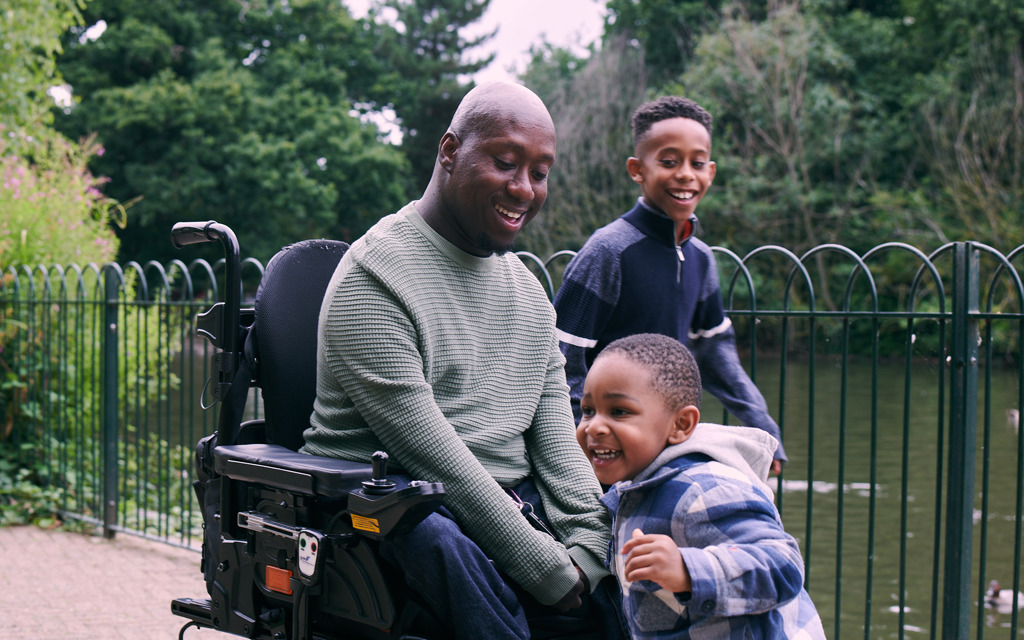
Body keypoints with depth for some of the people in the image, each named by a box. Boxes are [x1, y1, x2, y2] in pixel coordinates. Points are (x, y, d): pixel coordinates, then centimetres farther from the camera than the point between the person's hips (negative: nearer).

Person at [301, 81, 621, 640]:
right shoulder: (375, 278, -10)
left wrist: (587, 546, -10)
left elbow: (555, 433, 9)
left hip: (511, 505, 7)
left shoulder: (527, 288, 16)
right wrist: (547, 570, -20)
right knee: (444, 539, -38)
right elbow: (430, 453, -18)